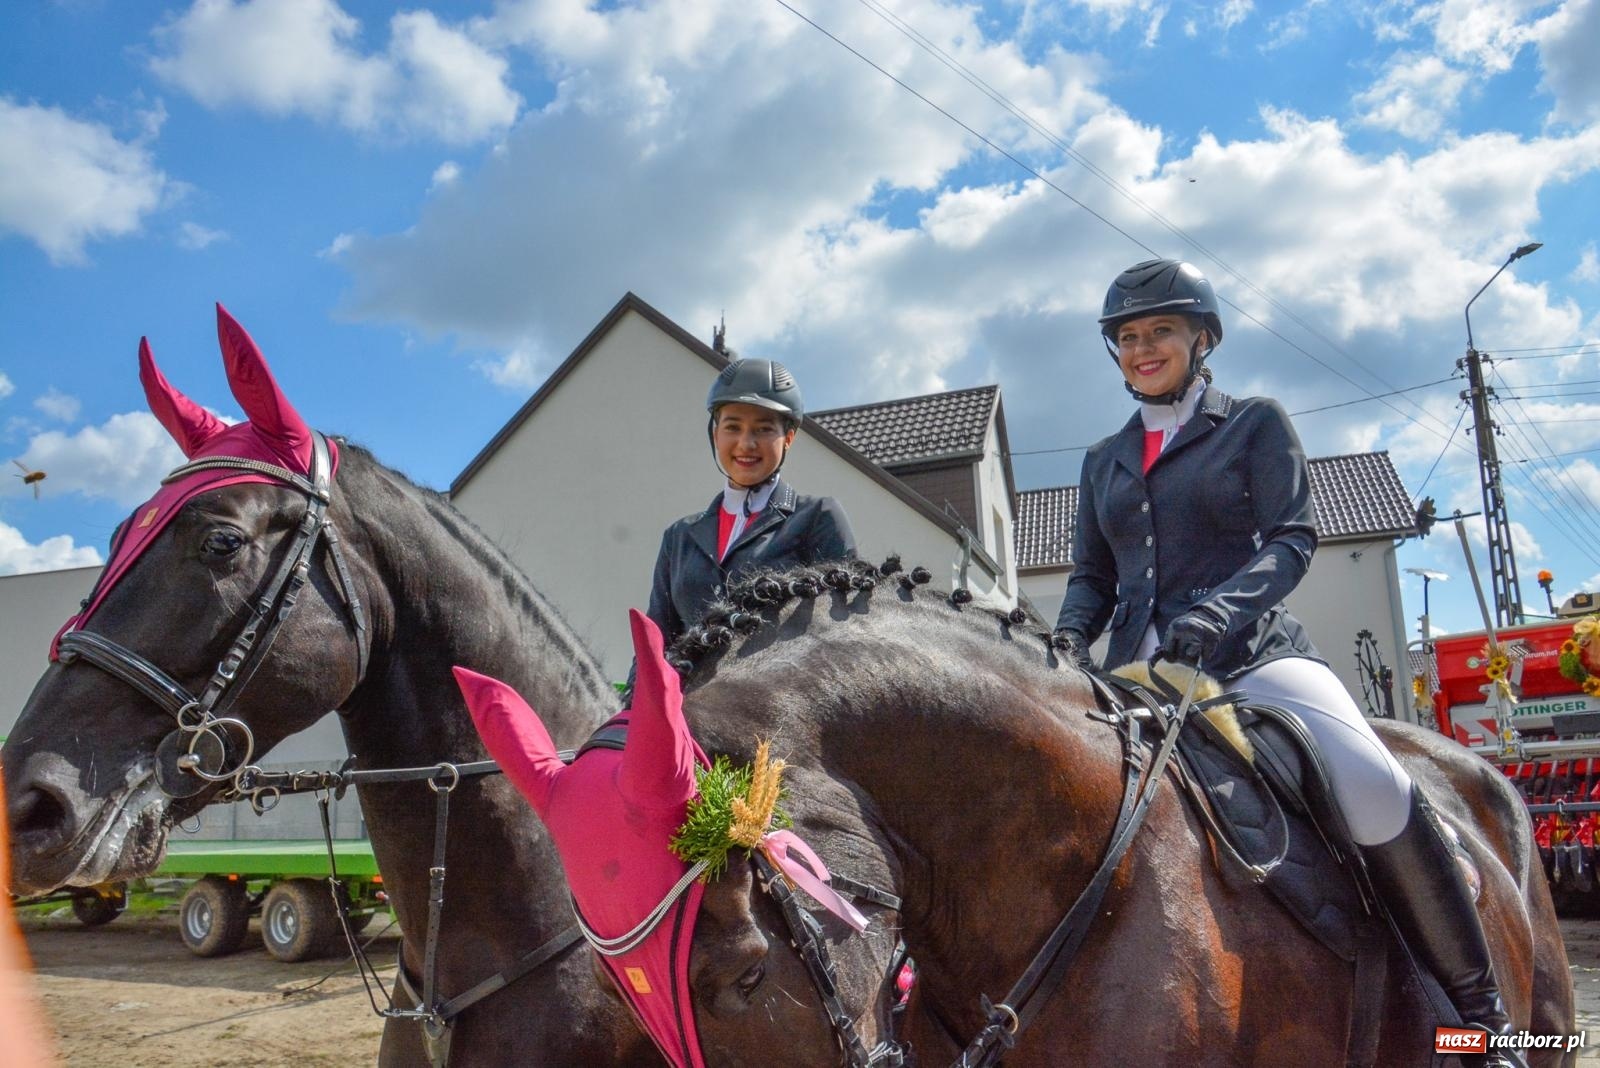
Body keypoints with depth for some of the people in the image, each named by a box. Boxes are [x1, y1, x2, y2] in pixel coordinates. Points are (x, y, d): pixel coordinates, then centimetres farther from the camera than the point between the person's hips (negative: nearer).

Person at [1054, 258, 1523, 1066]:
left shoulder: (1255, 424, 7)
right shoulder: (1104, 461, 19)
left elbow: (1292, 537, -4)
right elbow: (1091, 574, 17)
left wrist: (1220, 609, -23)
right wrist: (1071, 635, -5)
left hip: (1250, 654, -4)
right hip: (1138, 671, 4)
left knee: (1376, 792, -27)